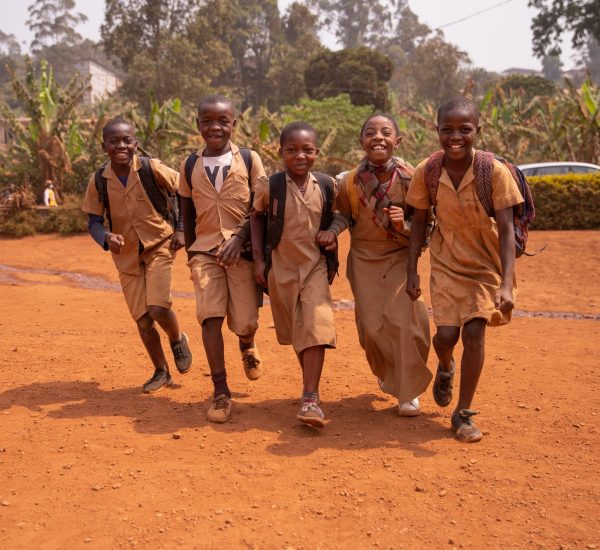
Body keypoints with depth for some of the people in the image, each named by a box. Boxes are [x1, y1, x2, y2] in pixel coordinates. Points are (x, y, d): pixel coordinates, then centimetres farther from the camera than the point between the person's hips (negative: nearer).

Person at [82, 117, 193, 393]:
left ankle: (178, 340, 16)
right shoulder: (98, 181, -6)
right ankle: (161, 372, 28)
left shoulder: (152, 169, -13)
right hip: (127, 256, 3)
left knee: (158, 308, -19)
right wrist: (107, 237, -22)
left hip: (159, 246, -3)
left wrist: (181, 229, -9)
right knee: (142, 320, 5)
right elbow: (93, 221, 0)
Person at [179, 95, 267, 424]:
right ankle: (220, 392, -3)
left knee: (244, 321, -1)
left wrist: (239, 239, -14)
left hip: (243, 251, -1)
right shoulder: (190, 166, 8)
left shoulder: (249, 160, 1)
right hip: (205, 252, 2)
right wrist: (190, 252, 15)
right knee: (210, 316, -12)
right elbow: (188, 214, 16)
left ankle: (247, 346, 39)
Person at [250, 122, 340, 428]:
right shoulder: (270, 187, -9)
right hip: (282, 268, 0)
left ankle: (310, 399, -14)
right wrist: (258, 259, 1)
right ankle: (311, 385, 35)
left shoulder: (327, 186, -3)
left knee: (316, 328, -14)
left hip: (316, 267, 0)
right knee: (295, 331, 13)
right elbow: (257, 217, 5)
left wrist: (332, 238, -4)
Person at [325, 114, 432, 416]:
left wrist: (403, 226, -27)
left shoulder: (410, 178, -16)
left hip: (401, 257, -1)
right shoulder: (349, 182, -12)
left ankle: (409, 392, 6)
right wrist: (331, 233, -12)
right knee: (372, 327, 1)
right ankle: (388, 374, 36)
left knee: (401, 319, -16)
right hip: (364, 259, 2)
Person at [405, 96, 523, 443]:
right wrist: (412, 271, -1)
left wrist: (506, 284, -27)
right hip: (447, 262, 2)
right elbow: (419, 221, 1)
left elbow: (506, 230, -19)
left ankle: (464, 413, 8)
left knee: (474, 331, -11)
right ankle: (445, 368, 32)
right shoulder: (426, 172, -12)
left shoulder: (495, 171, -20)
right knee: (446, 334, -7)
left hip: (487, 264, -1)